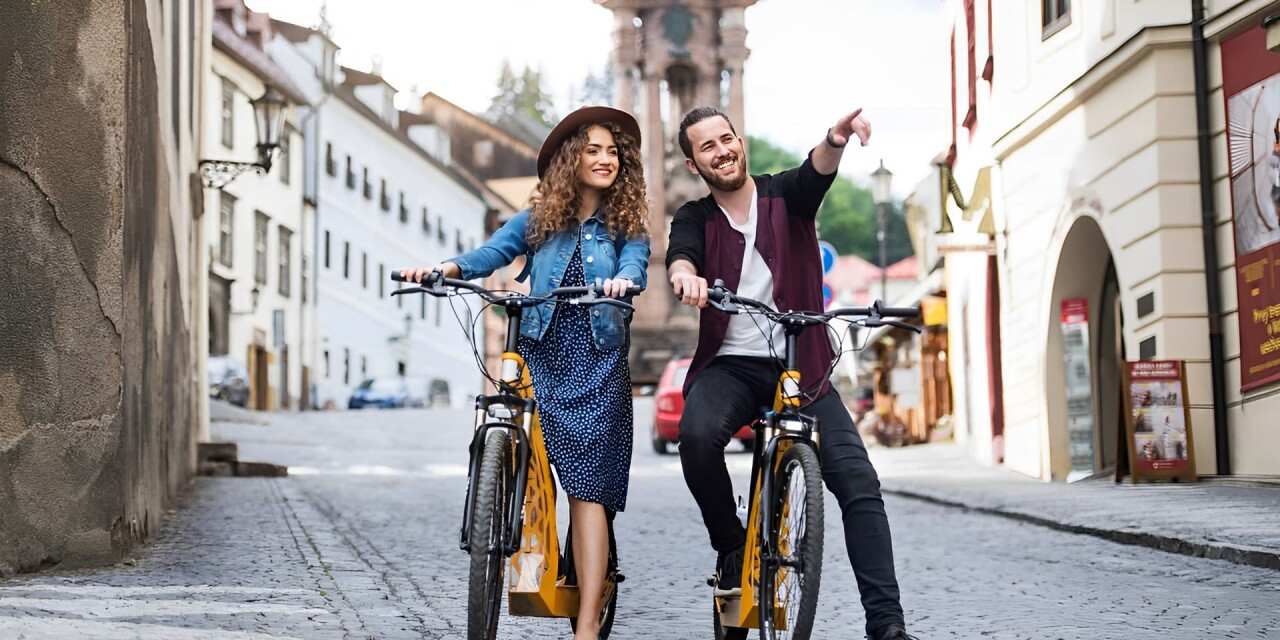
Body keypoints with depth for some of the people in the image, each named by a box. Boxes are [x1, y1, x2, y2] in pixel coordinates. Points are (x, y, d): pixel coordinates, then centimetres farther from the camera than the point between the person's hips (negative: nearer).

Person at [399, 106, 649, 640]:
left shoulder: (627, 229, 10)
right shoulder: (538, 221, 12)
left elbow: (634, 267, -10)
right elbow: (491, 253, -4)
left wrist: (622, 282, -35)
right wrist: (443, 268, -25)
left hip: (598, 369, -2)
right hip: (540, 360, 2)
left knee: (587, 487, -11)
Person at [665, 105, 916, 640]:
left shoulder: (785, 195, 5)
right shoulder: (695, 219, 6)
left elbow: (816, 172, -18)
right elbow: (680, 254, -16)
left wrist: (835, 140, -44)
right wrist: (684, 273, -43)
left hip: (801, 366, 0)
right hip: (730, 365, 0)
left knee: (858, 481, -15)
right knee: (697, 435, -33)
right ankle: (731, 546, -7)